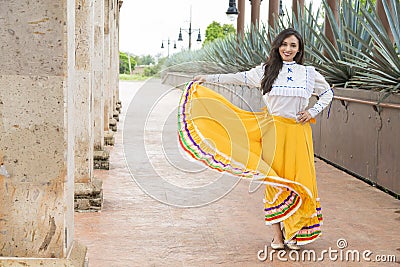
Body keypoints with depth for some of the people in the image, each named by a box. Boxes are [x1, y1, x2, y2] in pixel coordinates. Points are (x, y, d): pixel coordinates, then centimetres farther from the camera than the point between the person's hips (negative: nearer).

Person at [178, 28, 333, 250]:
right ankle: (277, 235, 8)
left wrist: (313, 111, 5)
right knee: (274, 180, 0)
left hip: (298, 133, 1)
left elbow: (327, 92, 20)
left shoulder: (308, 73, 9)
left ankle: (294, 233, 11)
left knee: (299, 181, -2)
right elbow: (239, 78, 13)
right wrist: (208, 78, 11)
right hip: (273, 132, -1)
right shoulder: (266, 70, 7)